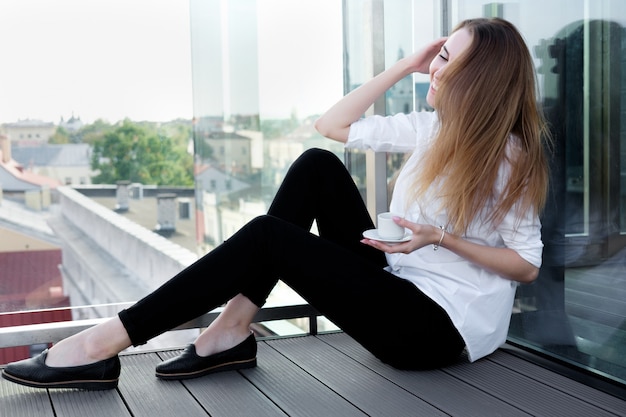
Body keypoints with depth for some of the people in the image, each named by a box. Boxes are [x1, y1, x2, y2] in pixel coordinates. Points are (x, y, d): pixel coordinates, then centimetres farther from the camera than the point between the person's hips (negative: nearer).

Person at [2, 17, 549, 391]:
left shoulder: (510, 157, -10)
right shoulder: (432, 130, 9)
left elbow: (527, 264, -9)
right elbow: (332, 124, 10)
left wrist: (443, 239, -20)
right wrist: (404, 66, 6)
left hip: (439, 327, -7)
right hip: (401, 291, 7)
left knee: (267, 236, -21)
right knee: (317, 167, -7)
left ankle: (102, 347, -20)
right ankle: (233, 332, -11)